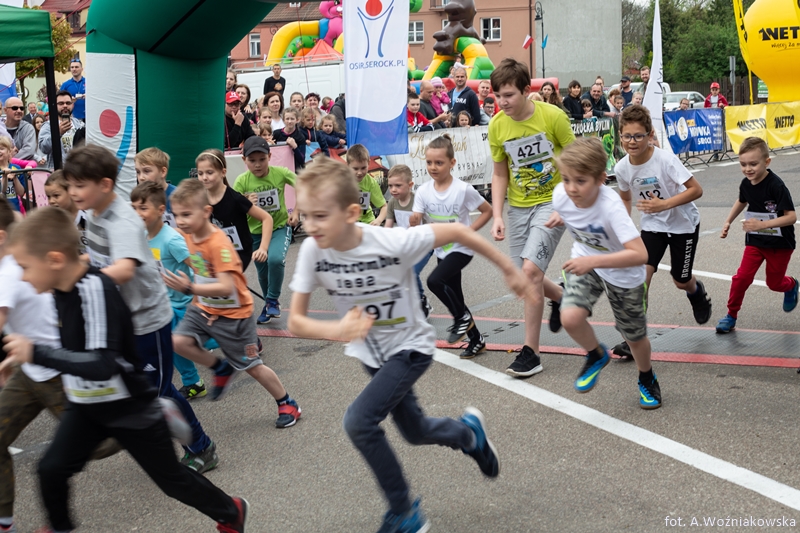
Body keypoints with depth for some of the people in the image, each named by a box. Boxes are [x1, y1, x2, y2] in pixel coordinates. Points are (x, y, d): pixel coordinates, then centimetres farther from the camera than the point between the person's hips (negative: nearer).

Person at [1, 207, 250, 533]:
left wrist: (37, 353, -40)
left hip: (130, 408, -7)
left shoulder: (95, 290, -32)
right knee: (51, 470, 1)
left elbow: (103, 365, -39)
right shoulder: (61, 290, -4)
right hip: (87, 406, 7)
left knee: (171, 479, 8)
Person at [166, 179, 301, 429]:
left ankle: (288, 405, 24)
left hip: (233, 314, -7)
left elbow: (226, 288, -35)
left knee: (251, 366, 4)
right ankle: (222, 368, 10)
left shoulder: (219, 244, -28)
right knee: (179, 342, -15)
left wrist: (190, 288, -43)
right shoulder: (188, 236, -5)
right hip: (204, 307, 7)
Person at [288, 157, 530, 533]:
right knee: (414, 432, 19)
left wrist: (509, 270, -13)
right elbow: (295, 321, -17)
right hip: (371, 353, 5)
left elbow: (456, 231, -21)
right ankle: (469, 432, 52)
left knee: (359, 421, -22)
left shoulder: (392, 242, -32)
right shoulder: (312, 251, -21)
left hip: (410, 347, -5)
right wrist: (337, 330, -37)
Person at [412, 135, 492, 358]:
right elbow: (416, 223, -8)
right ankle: (476, 340, 29)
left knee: (435, 281, -27)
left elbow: (487, 211, -7)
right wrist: (414, 222, -32)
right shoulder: (423, 191, -4)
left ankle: (462, 318, -4)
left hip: (461, 249, -6)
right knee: (454, 297, 12)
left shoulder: (463, 189, -16)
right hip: (441, 250, 6)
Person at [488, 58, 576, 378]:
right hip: (518, 207, 5)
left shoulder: (553, 116, -15)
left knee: (530, 269, -19)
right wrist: (497, 216, -3)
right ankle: (561, 297, 45)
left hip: (552, 203, -5)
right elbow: (500, 174, 6)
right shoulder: (497, 126, -4)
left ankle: (530, 353, -9)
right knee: (525, 276, 8)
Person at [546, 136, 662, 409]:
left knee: (635, 337, 13)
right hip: (584, 263, 3)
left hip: (623, 273, -3)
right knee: (570, 318, -22)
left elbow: (640, 255, -44)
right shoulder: (561, 195, -23)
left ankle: (646, 378, 46)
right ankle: (596, 355, 11)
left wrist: (593, 261, -47)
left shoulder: (610, 205, -38)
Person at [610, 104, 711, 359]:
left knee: (681, 281, 8)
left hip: (683, 223, -3)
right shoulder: (622, 168, -12)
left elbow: (696, 190, -25)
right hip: (651, 225, 3)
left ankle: (697, 292, 49)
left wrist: (664, 204, -36)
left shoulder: (665, 159, -27)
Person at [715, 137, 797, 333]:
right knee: (742, 277, -8)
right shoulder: (745, 184, -8)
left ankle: (791, 286, 48)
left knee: (774, 283, 12)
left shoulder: (776, 185, -26)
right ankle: (731, 315, 7)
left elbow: (792, 216, -27)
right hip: (755, 241, 4)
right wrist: (728, 222, 9)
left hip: (780, 244, -4)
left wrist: (762, 224, -36)